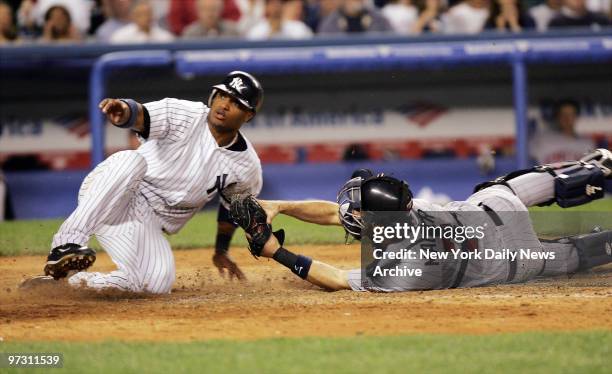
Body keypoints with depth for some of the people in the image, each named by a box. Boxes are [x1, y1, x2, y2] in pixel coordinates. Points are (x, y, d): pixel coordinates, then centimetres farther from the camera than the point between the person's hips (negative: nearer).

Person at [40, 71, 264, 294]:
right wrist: (124, 110, -55)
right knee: (131, 160, -37)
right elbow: (141, 116, -31)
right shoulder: (182, 115, -12)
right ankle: (67, 242, -45)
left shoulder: (247, 167, 0)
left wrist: (221, 251, 20)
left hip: (149, 226, 3)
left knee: (158, 283, -24)